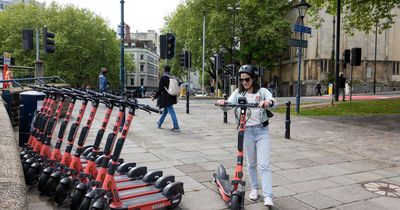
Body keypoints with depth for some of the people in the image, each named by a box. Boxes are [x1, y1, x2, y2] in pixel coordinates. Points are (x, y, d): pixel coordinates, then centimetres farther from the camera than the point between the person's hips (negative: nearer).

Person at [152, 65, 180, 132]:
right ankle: (159, 123, 34)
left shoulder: (163, 78, -12)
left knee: (171, 112, -7)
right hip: (172, 97, 7)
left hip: (166, 98, -7)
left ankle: (176, 127, -7)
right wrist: (175, 98, 24)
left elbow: (160, 89, -12)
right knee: (165, 111, 19)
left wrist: (154, 97, -1)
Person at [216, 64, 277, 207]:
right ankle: (254, 189, 31)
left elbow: (275, 103, -16)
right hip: (246, 131, 2)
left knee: (264, 165, -8)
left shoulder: (262, 91, -1)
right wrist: (223, 103, -32)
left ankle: (268, 196, -7)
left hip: (262, 131, -2)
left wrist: (269, 102, -40)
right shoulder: (238, 92, 5)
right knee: (251, 163, 14)